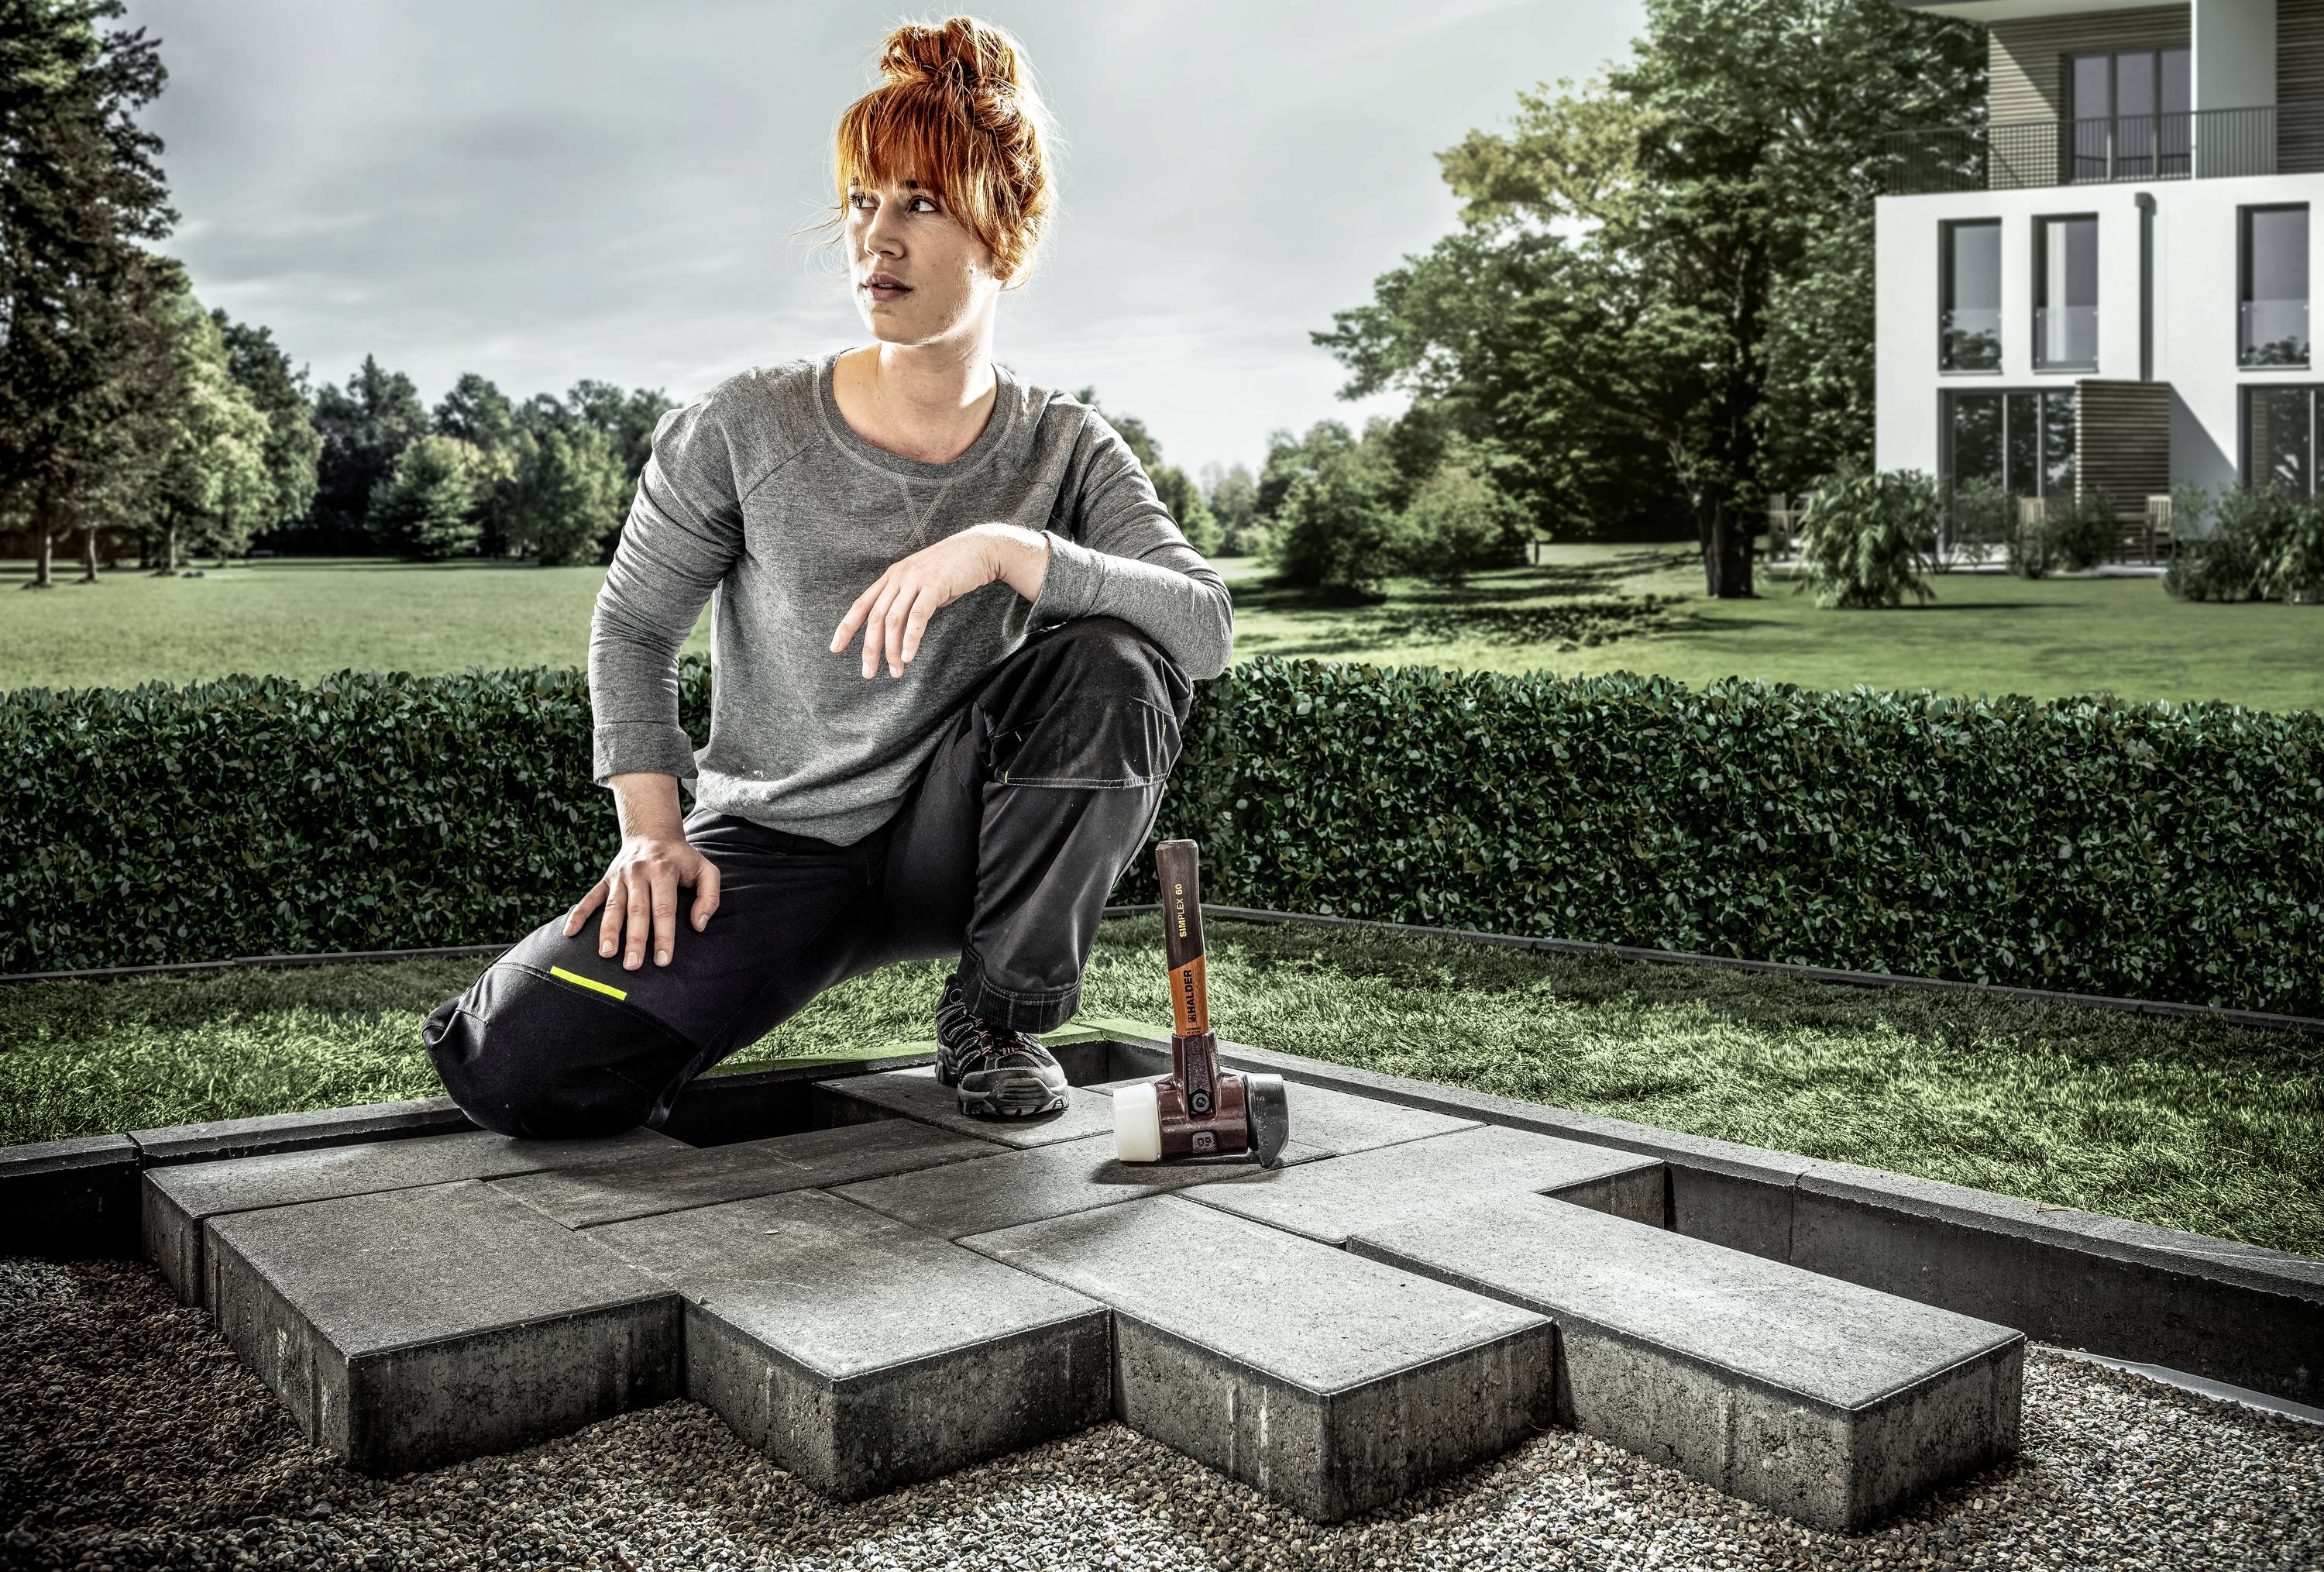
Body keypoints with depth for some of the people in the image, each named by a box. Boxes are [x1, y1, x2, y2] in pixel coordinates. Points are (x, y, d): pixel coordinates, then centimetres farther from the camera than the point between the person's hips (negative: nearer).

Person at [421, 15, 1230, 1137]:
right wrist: (653, 832, -8)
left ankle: (997, 1012, -6)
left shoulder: (1064, 449, -4)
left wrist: (1007, 550, -31)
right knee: (518, 1071, -23)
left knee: (1117, 665, -27)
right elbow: (633, 628, 4)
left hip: (951, 838, 2)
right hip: (771, 849, -1)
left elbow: (1210, 626, -19)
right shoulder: (741, 433, -9)